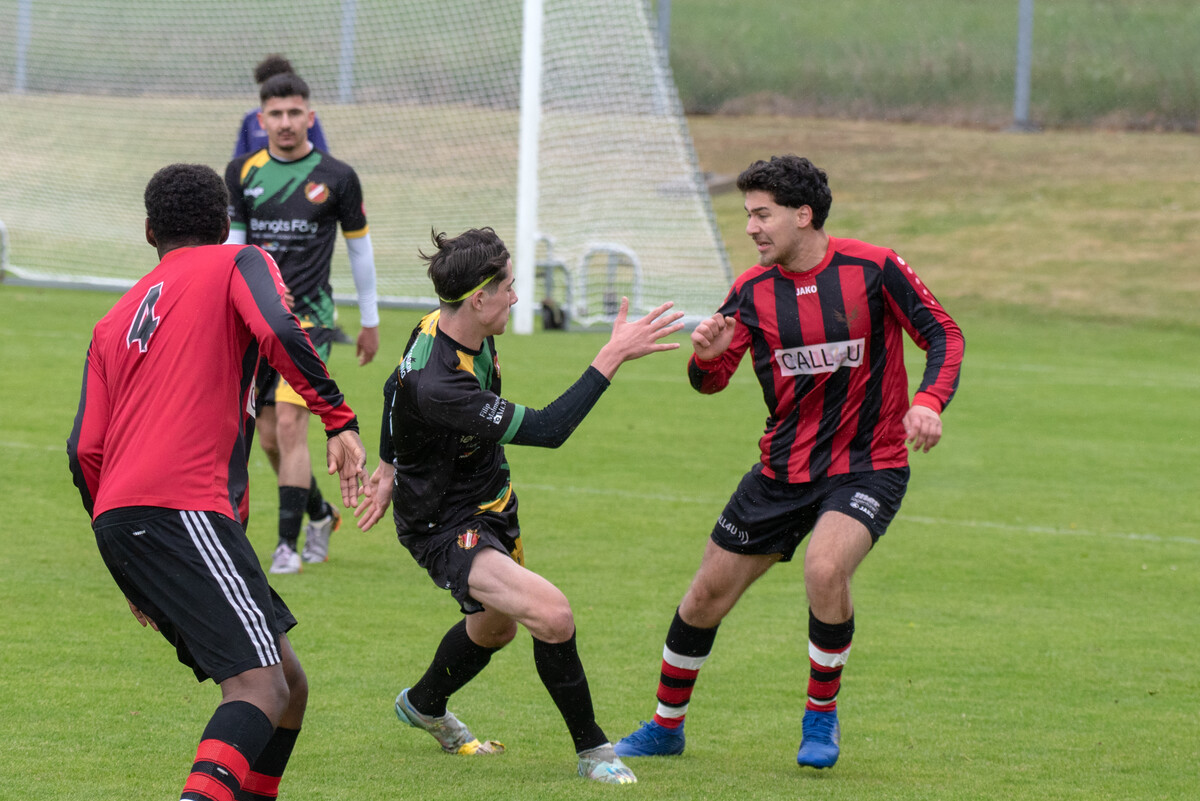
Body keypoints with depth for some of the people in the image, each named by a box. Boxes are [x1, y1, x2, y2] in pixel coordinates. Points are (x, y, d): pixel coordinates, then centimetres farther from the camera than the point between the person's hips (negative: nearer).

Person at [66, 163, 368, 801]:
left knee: (287, 682, 15)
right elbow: (277, 332, -13)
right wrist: (340, 421, -8)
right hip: (183, 509, -7)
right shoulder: (236, 265, 11)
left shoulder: (114, 321, 27)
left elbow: (85, 451, 19)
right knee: (262, 688, -18)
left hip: (115, 519, 7)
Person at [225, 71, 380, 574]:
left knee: (289, 426, -16)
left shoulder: (336, 177, -2)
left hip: (308, 316, -4)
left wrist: (370, 320, 13)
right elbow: (232, 241, 9)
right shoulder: (243, 173, 5)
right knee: (270, 439, 8)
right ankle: (320, 514, 32)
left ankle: (288, 544, -12)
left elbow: (359, 246, 8)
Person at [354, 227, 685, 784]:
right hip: (444, 528, -10)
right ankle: (592, 750, -7)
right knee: (552, 616, -26)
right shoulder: (434, 386, -38)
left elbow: (398, 387, 13)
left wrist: (392, 464, 27)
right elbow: (546, 429, -38)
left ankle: (423, 706, 60)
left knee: (494, 627, 31)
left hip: (489, 505, 10)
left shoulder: (462, 332, -8)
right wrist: (613, 357, -37)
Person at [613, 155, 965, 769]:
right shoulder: (752, 291, -1)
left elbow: (943, 335, -6)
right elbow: (710, 381, -1)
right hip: (783, 468, 4)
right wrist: (708, 355, -25)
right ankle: (666, 727, 29)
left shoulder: (872, 269, -11)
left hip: (867, 465, -4)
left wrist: (928, 401, -23)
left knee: (825, 568, -30)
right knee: (707, 592, 6)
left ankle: (821, 718, -7)